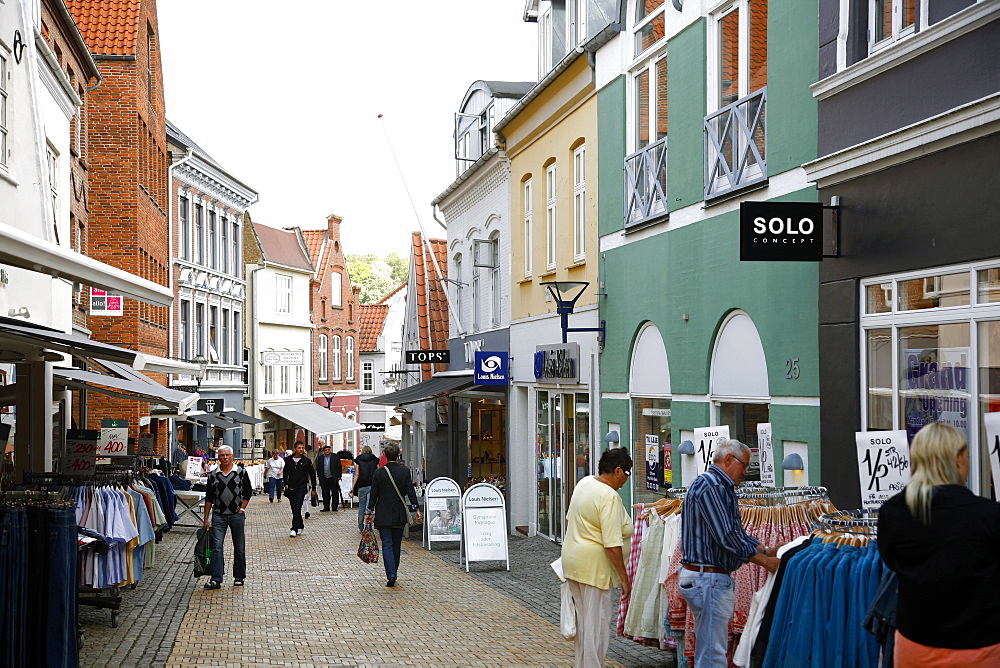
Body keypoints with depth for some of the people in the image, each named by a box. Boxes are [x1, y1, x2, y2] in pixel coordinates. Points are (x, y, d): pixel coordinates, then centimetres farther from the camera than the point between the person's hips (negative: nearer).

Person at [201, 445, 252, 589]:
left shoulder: (241, 472, 2)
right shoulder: (213, 475, 5)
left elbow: (248, 492, 6)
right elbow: (209, 498, 8)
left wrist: (242, 508, -4)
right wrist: (206, 518, 6)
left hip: (237, 515, 0)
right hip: (218, 515, 1)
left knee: (239, 548, 7)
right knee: (216, 547, -8)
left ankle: (239, 577, 19)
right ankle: (216, 579, -8)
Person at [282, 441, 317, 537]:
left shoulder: (307, 461, -2)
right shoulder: (288, 460, 4)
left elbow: (312, 475, 5)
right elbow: (285, 472, 16)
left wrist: (314, 489, 5)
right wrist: (286, 484, 4)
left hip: (301, 487, -3)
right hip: (291, 488, 3)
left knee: (297, 508, -14)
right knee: (294, 509, 9)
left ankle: (294, 529, -14)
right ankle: (300, 526, 26)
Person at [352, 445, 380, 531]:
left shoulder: (359, 460, 3)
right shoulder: (375, 460, 5)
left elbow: (357, 475, -1)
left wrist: (353, 487, 3)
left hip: (361, 486, 0)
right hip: (372, 485, 0)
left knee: (361, 507, 11)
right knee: (369, 506, -3)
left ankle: (360, 527, 19)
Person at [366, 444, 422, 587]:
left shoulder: (378, 473, -6)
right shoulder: (405, 471, -3)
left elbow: (374, 494, -3)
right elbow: (411, 492, -5)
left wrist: (370, 510, 5)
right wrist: (416, 509, -1)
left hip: (383, 516, -2)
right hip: (399, 515, 2)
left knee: (387, 545, -3)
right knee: (396, 545, 14)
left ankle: (391, 575, -15)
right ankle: (393, 573, 22)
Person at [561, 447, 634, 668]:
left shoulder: (584, 483, 7)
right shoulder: (609, 497, -20)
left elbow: (569, 519, 20)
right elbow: (612, 544, -23)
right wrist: (624, 578, -17)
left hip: (572, 559, 9)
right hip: (593, 566, -9)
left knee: (582, 617, 19)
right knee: (596, 623, -2)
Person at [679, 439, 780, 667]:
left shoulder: (722, 487, 19)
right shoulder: (710, 485, -16)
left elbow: (737, 532, 21)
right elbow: (726, 537, -21)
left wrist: (766, 550, 8)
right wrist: (765, 561, -14)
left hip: (714, 579, 11)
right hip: (707, 579, -11)